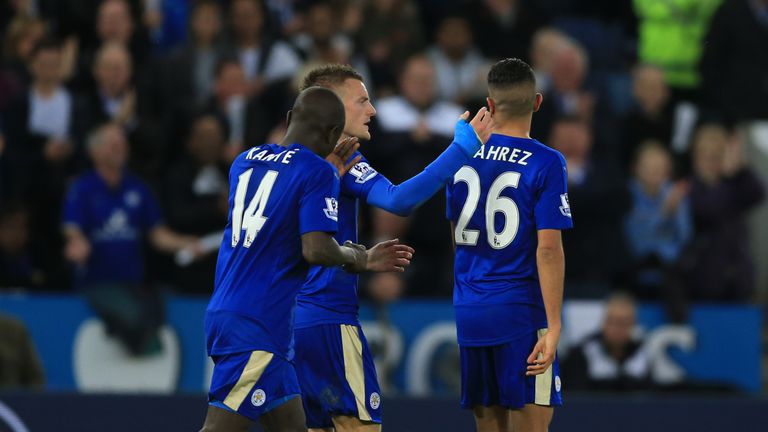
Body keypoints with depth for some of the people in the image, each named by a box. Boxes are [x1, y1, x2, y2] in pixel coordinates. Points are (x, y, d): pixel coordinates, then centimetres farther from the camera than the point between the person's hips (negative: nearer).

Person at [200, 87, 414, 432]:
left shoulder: (244, 162, 15)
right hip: (256, 326, -8)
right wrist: (353, 255, 4)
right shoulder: (317, 172, -8)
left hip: (224, 312, 8)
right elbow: (317, 250, -18)